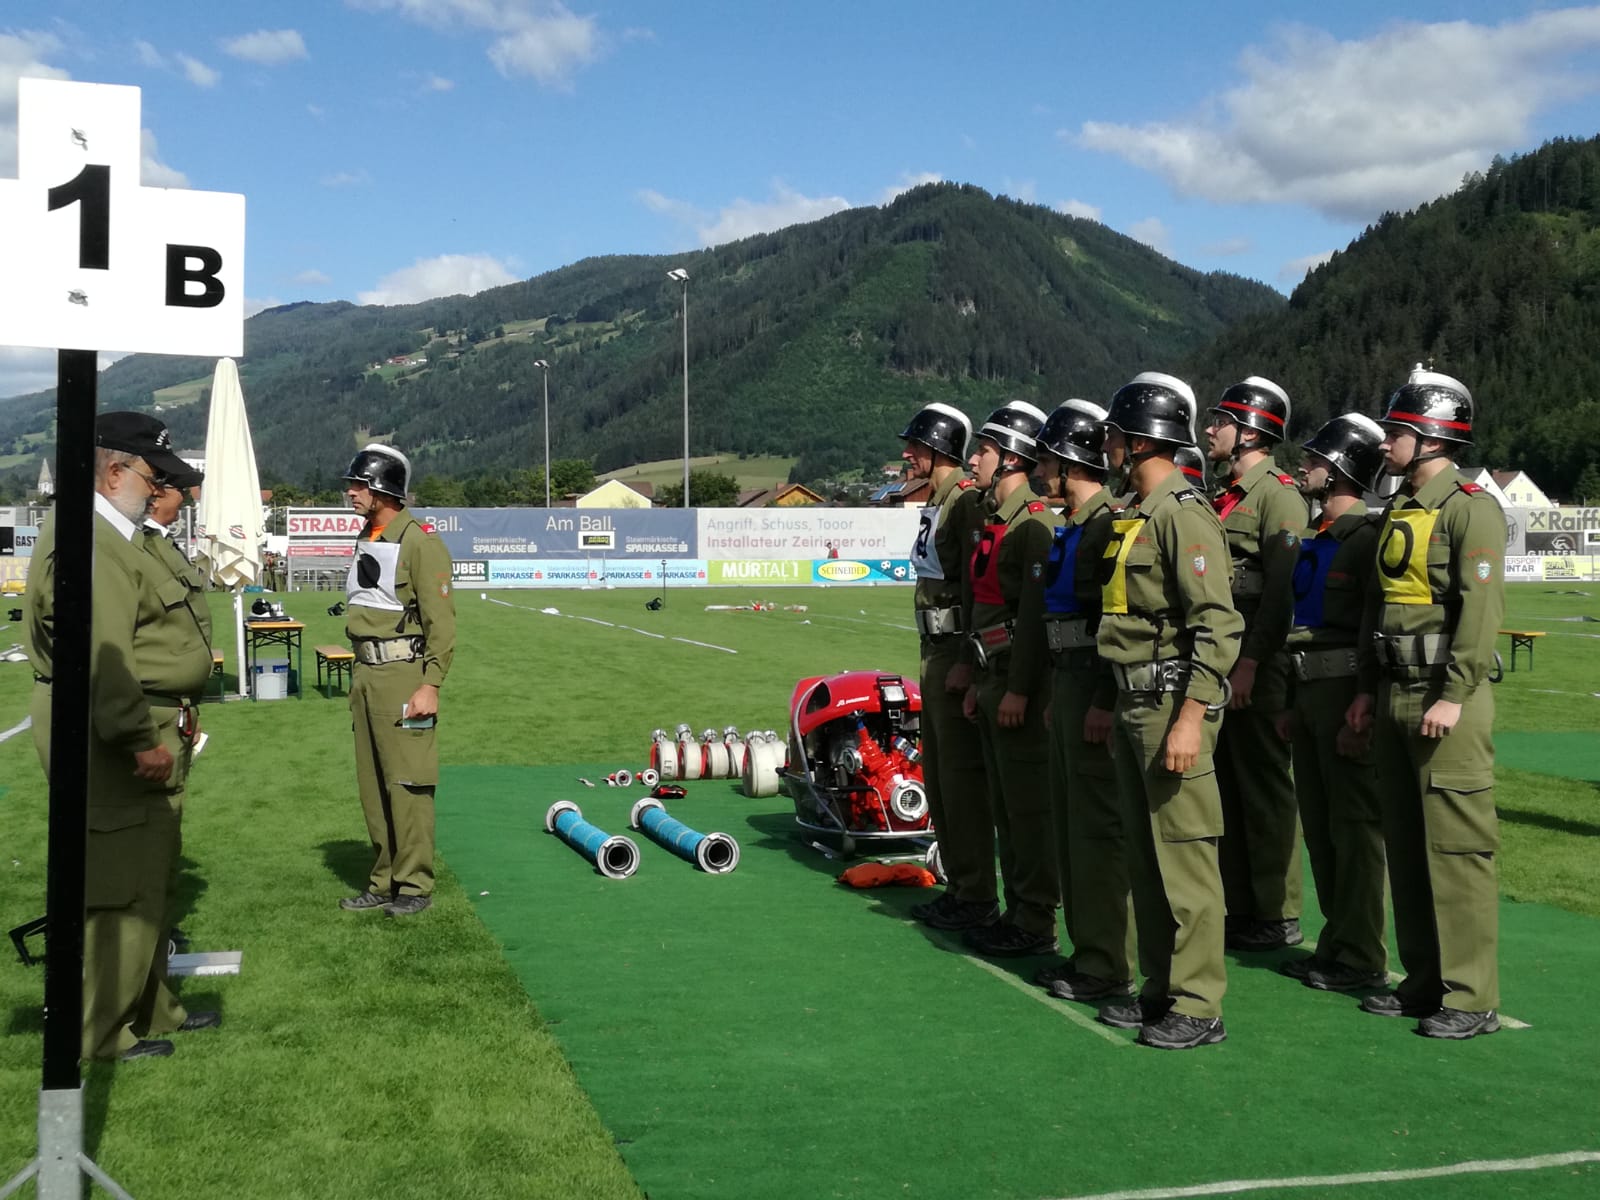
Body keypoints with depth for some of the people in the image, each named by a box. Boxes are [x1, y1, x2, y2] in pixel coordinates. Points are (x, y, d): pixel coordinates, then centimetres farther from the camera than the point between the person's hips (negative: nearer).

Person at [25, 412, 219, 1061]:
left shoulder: (115, 536, 17)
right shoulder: (89, 543, -18)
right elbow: (102, 656, -25)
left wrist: (169, 718, 18)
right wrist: (142, 739, -24)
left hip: (131, 733, 11)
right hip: (113, 741, -11)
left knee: (146, 879, 19)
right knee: (119, 886, -3)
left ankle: (149, 1006, 31)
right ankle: (102, 1032, 7)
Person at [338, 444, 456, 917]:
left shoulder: (419, 543, -12)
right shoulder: (365, 540, 14)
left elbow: (441, 620, -15)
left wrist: (431, 685, -19)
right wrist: (359, 677, 18)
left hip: (403, 675, -9)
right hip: (366, 674, 9)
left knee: (407, 785, -4)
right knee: (372, 785, 12)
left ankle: (414, 885, 4)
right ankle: (384, 881, 21)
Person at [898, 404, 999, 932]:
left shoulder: (968, 500, -14)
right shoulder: (935, 502, 16)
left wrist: (967, 661, -23)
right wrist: (934, 658, 20)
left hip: (958, 650, -10)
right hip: (935, 649, 10)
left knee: (961, 774, -6)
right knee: (937, 772, 14)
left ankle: (977, 898, 1)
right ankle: (958, 886, 23)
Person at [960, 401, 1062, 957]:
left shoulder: (1035, 522, -13)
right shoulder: (990, 521, 17)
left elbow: (1035, 612, -19)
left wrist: (1018, 689, -21)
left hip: (1021, 682, -10)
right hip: (993, 678, 10)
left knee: (1028, 803, -5)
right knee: (1003, 801, 13)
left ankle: (1037, 923, 2)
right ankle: (1017, 911, 22)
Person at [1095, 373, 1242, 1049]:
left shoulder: (1184, 513, -14)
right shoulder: (1135, 514, 16)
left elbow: (1218, 626, -20)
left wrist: (1190, 718, -24)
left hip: (1172, 705, -10)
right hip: (1134, 704, 10)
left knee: (1184, 857, -5)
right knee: (1145, 857, 13)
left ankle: (1198, 1007, 2)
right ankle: (1160, 990, 22)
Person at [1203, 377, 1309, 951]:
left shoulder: (1277, 495, -11)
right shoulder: (1225, 495, 17)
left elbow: (1280, 590, -18)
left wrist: (1249, 663, -21)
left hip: (1258, 668, -9)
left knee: (1264, 788, -2)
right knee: (1228, 787, 12)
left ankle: (1278, 915, 6)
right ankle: (1241, 908, 21)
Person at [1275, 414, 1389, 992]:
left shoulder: (1367, 537, -12)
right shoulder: (1313, 539, 16)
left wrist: (1360, 716, -20)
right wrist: (1291, 702, 18)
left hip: (1346, 693, -9)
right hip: (1309, 690, 9)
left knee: (1355, 825, -3)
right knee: (1319, 822, 13)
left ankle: (1362, 959, 3)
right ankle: (1336, 943, 22)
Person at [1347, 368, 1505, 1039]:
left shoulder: (1471, 507, -10)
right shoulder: (1398, 511, 16)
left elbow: (1482, 608, -18)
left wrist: (1453, 696, -22)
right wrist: (1368, 689, 17)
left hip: (1447, 700, -9)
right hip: (1395, 699, 9)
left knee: (1457, 847, -6)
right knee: (1405, 845, 11)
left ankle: (1472, 997, 1)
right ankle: (1423, 980, 21)